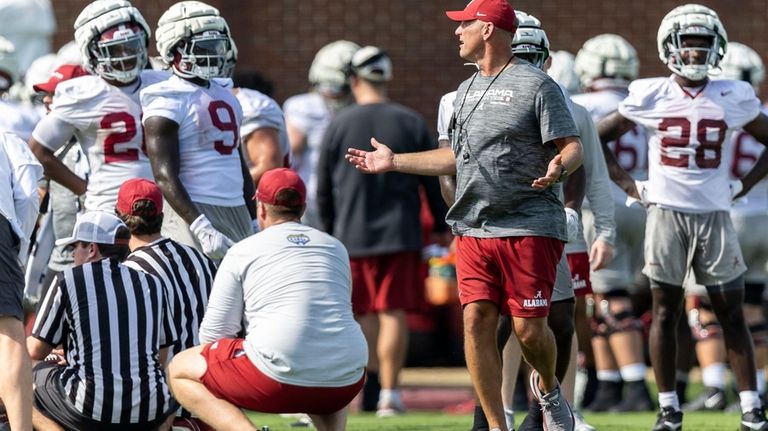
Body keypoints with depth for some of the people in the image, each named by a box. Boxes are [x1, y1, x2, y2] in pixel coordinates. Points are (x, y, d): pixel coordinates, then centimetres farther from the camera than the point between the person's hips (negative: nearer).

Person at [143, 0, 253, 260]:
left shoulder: (224, 95, 17)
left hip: (236, 213, 8)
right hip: (193, 212, -8)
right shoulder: (168, 102, -9)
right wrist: (202, 228, -26)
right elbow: (165, 177, -17)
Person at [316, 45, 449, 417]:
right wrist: (442, 226, 18)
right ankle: (389, 392, -4)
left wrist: (329, 230, 18)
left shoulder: (339, 125, -3)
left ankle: (374, 382, 14)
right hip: (400, 233, 0)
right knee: (394, 313, 0)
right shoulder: (410, 123, -1)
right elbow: (434, 182, 5)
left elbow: (323, 190, 3)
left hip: (353, 234, 0)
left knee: (365, 315, 11)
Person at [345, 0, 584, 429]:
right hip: (475, 229, 7)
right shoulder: (467, 92, 18)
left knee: (529, 327, -7)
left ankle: (549, 390, 25)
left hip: (529, 227, -7)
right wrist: (394, 162, 27)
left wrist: (559, 166, -31)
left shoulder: (537, 85, -6)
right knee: (477, 321, -3)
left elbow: (573, 148, -9)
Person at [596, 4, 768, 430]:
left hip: (715, 215, 1)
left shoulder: (733, 99, 2)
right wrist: (629, 185, 2)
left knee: (731, 312, 2)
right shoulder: (650, 97, -1)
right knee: (665, 310, 1)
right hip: (666, 214, -1)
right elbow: (597, 139, 8)